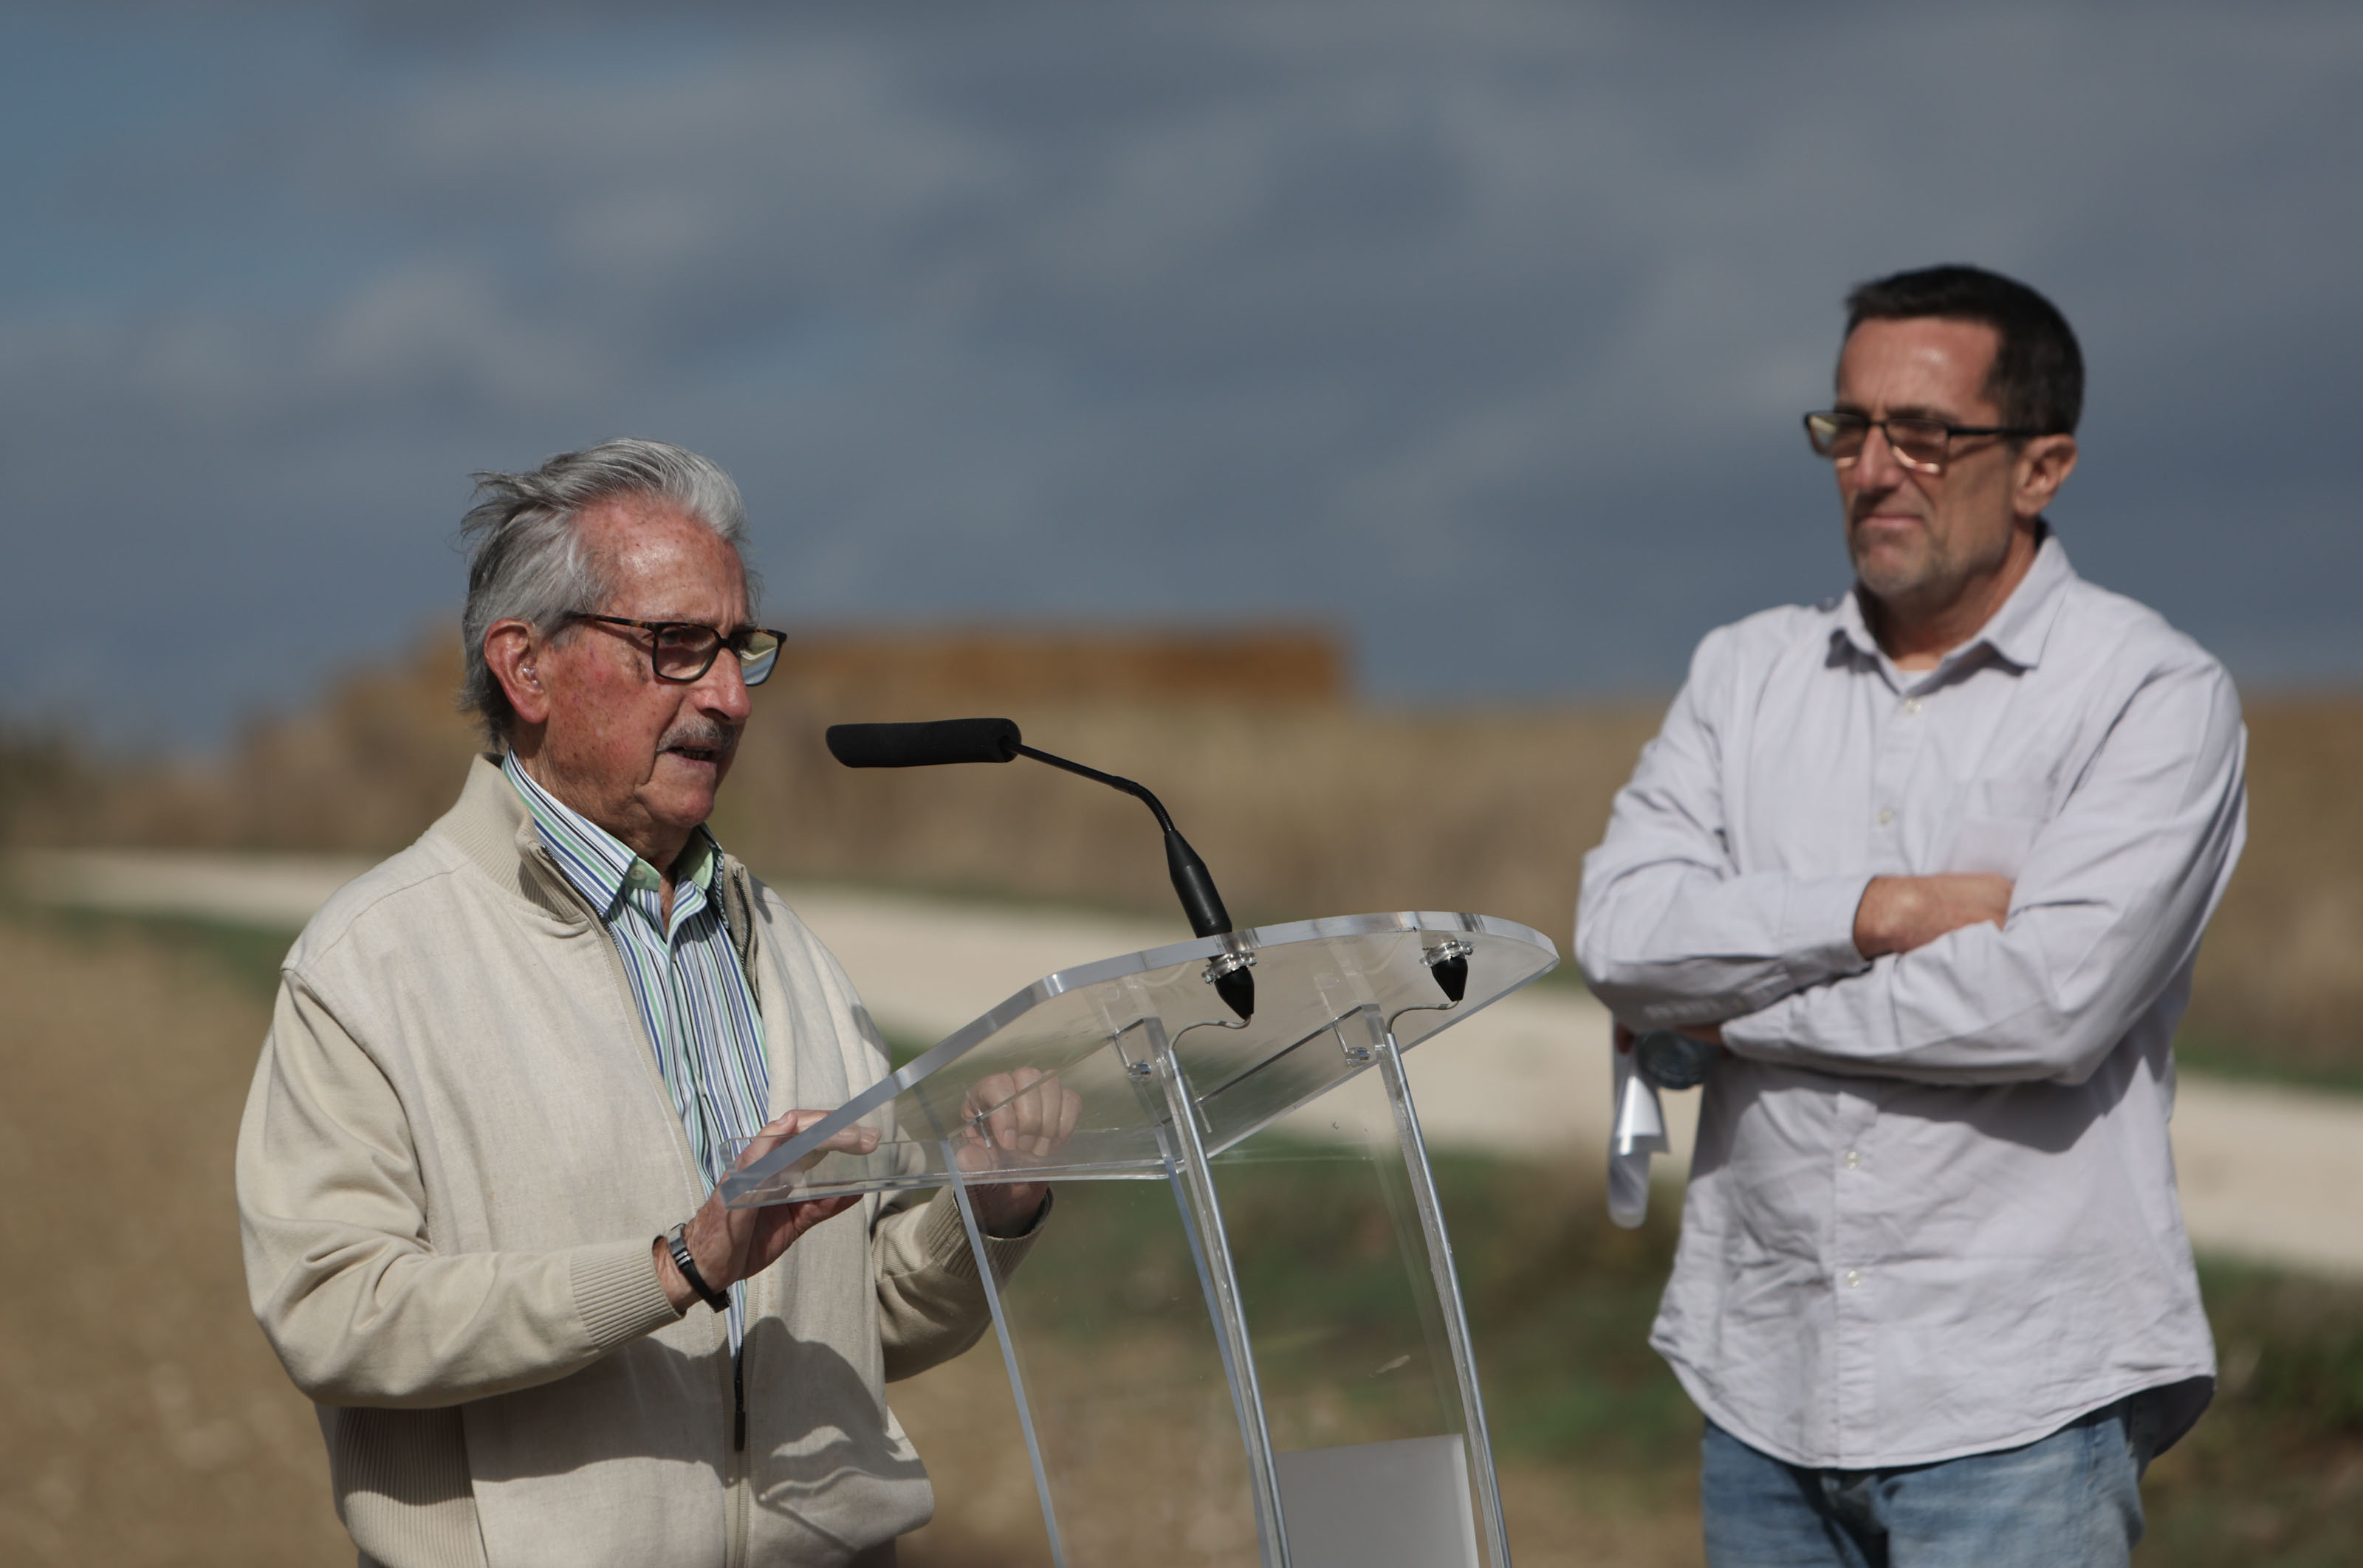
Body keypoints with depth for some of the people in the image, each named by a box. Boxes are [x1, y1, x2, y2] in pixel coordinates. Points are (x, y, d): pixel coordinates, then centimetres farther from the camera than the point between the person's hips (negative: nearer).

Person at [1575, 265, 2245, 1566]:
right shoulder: (1750, 674, 12)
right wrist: (1883, 912, -13)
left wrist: (1739, 1006, -6)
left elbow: (2052, 1001, -16)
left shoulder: (2156, 697, -3)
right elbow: (1620, 931, -1)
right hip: (1763, 1385, 5)